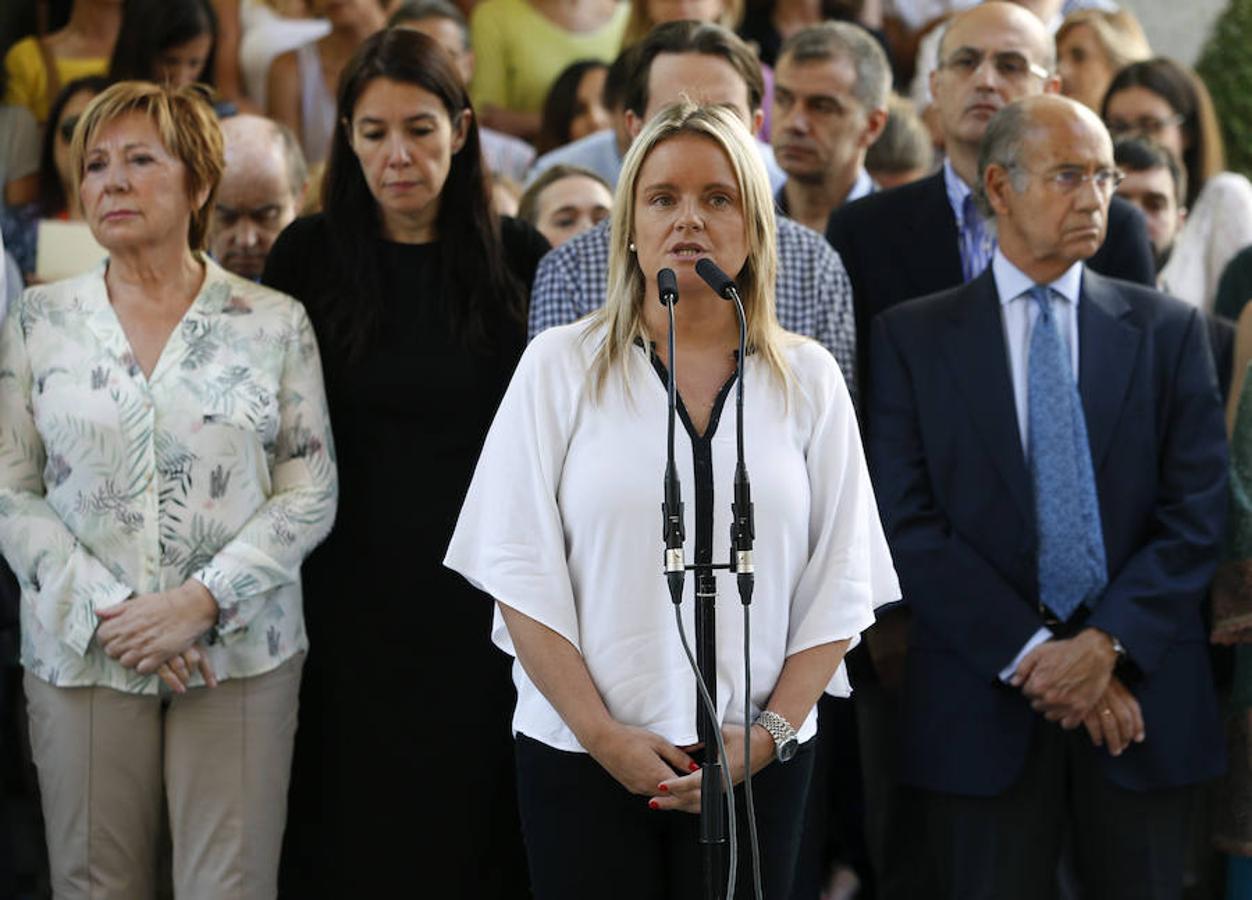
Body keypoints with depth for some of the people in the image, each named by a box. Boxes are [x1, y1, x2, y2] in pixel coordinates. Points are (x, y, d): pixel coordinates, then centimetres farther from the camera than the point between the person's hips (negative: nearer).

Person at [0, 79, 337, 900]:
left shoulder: (276, 324, 3)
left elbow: (310, 494, 0)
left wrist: (202, 601, -12)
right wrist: (107, 613, -10)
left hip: (241, 652, -1)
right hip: (82, 655, 1)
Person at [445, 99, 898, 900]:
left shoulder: (808, 378, 7)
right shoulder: (561, 366, 3)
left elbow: (840, 584, 4)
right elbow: (521, 571, -2)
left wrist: (768, 735, -7)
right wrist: (604, 737, -10)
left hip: (758, 763, 1)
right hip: (584, 757, -1)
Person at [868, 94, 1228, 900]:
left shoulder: (1168, 332, 8)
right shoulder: (913, 338, 5)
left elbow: (1198, 512, 1)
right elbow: (909, 523, -4)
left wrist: (1107, 644, -13)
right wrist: (1030, 654, -12)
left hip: (1141, 697, 1)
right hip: (985, 706, -1)